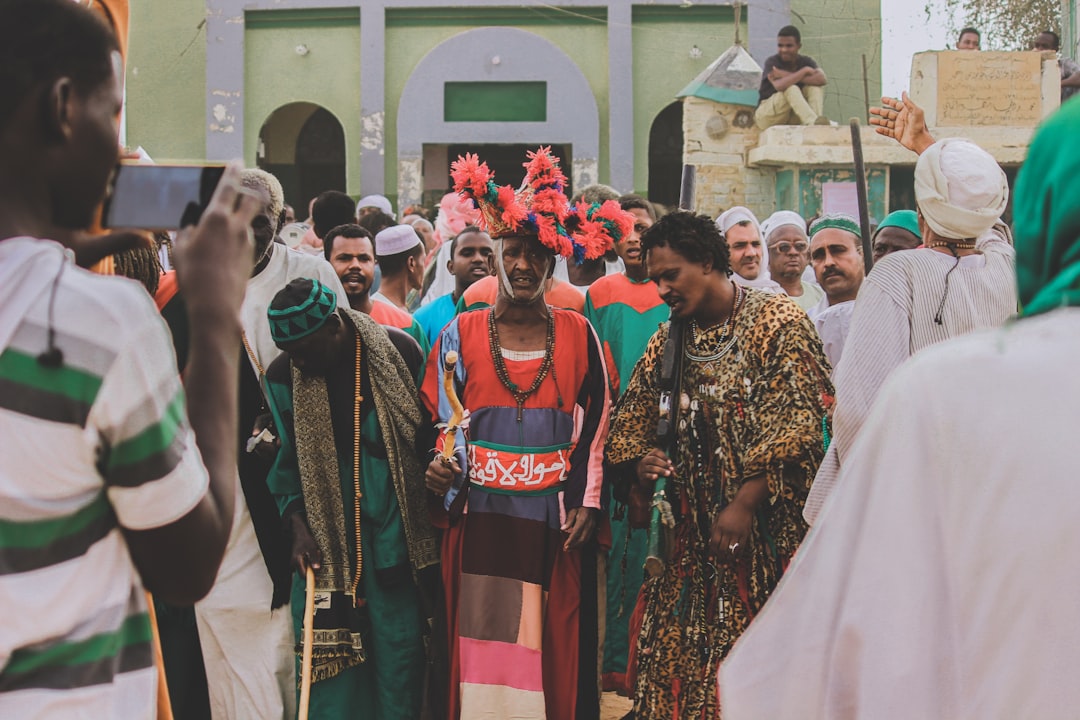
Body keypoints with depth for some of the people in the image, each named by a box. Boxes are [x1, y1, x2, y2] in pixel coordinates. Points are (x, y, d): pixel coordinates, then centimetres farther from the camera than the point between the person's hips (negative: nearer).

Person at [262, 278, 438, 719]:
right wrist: (297, 525, -5)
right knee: (328, 648, -1)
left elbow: (428, 431, 6)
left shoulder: (398, 351, -4)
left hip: (395, 529, 0)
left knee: (400, 643, 3)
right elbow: (283, 458, 6)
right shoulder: (282, 376, -2)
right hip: (326, 533, 1)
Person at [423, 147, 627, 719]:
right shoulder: (461, 333, 6)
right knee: (481, 647, -1)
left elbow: (596, 425, 7)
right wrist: (437, 469, -11)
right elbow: (435, 422, 8)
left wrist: (589, 502, -1)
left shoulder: (578, 335, 6)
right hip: (479, 521, 0)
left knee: (553, 649, 2)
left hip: (554, 525, 0)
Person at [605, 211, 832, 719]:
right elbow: (629, 420, 19)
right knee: (674, 658, 0)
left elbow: (796, 422, -12)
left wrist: (745, 504, -18)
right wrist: (640, 464, -3)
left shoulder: (778, 322, -5)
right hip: (693, 535, 5)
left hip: (769, 531, -5)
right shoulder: (669, 339, 14)